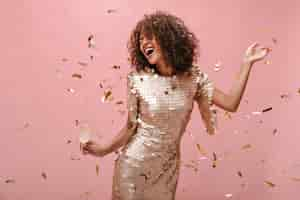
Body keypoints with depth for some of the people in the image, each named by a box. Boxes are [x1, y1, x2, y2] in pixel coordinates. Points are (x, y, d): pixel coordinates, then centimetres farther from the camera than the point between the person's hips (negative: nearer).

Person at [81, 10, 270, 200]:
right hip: (135, 164, -2)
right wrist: (105, 150, -12)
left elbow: (231, 104, -12)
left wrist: (247, 63, -12)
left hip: (168, 166, 2)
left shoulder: (193, 77, -8)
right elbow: (131, 127, -6)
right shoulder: (138, 79, -15)